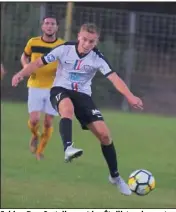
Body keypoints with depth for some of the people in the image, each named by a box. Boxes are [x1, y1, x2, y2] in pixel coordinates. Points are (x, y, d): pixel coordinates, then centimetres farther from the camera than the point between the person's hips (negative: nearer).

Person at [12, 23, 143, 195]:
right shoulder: (65, 49, -12)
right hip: (60, 90, -2)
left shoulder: (97, 58, -12)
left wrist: (130, 96, -38)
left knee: (104, 134, -7)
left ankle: (115, 176, 10)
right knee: (68, 107, -42)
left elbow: (114, 78, -22)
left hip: (83, 95, 2)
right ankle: (68, 148, -59)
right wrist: (21, 74, -20)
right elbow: (40, 62, -5)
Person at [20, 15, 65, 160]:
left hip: (53, 88, 0)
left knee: (48, 122, -1)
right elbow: (24, 57, 18)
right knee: (34, 120, -12)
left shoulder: (63, 45, -3)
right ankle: (35, 136, 23)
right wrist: (26, 65, -4)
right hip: (35, 87, 0)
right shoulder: (33, 42, 0)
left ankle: (40, 151, 18)